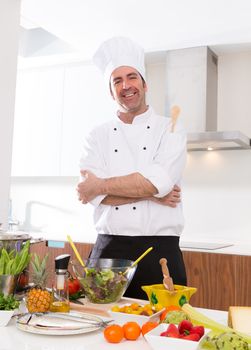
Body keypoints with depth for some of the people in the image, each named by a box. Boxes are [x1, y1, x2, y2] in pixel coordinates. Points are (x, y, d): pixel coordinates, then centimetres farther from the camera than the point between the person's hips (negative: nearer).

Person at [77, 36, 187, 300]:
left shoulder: (170, 129, 3)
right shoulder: (98, 136, 9)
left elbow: (160, 181, -14)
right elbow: (90, 193, -5)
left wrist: (101, 185, -7)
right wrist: (150, 193, -11)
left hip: (160, 250, -1)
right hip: (109, 249, 2)